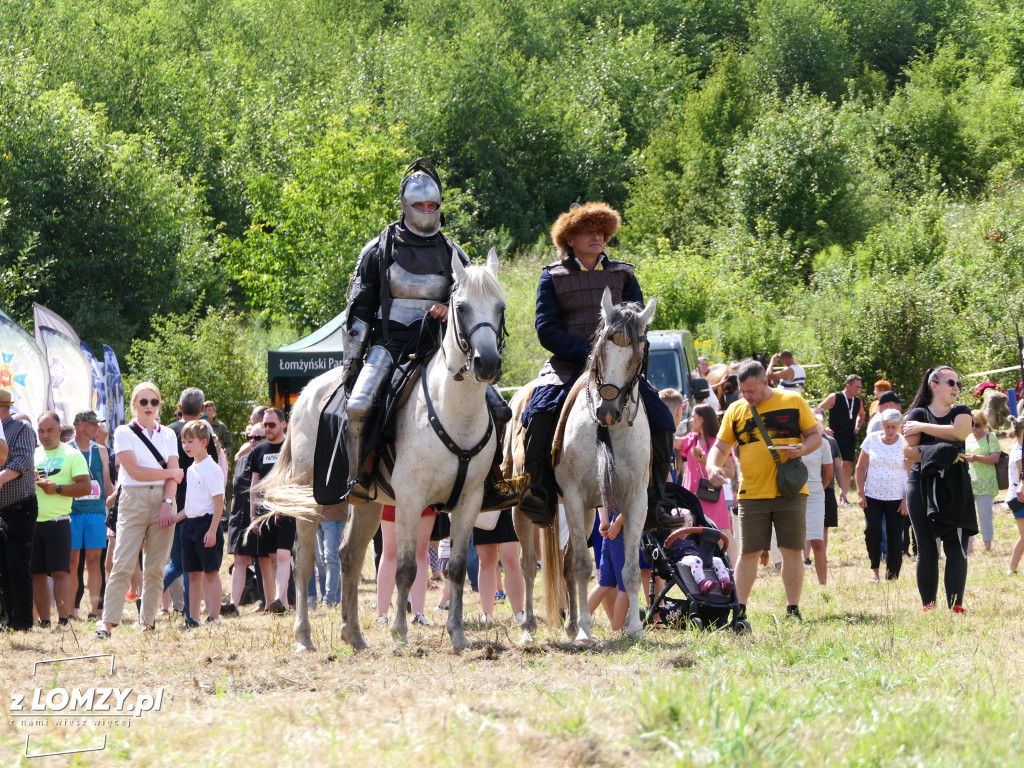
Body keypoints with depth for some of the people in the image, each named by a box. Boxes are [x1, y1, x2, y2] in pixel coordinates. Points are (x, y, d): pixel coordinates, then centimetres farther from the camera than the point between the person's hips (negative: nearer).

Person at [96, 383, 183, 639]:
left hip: (162, 500, 3)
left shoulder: (168, 435, 13)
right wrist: (171, 473, -1)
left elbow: (173, 476, 4)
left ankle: (148, 622, 6)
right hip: (134, 500, -3)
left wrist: (167, 504, -10)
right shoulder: (124, 433, 3)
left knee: (155, 568, 1)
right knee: (123, 566, -11)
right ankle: (107, 623, -13)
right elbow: (135, 471, -8)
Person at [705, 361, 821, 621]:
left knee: (792, 551, 0)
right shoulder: (735, 410, 9)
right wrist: (713, 466, -10)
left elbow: (815, 436, 7)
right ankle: (739, 609, 7)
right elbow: (720, 446, 11)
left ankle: (793, 610, 7)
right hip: (752, 493, 1)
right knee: (748, 553, 2)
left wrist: (803, 449, -14)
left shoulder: (793, 402, 3)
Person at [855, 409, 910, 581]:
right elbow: (861, 468, 7)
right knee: (872, 531, -16)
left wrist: (906, 500, -6)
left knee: (895, 536, -2)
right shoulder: (872, 440, 2)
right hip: (872, 496, 1)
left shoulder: (905, 443, -2)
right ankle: (874, 568, 0)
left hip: (896, 498, -1)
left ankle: (892, 576, 7)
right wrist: (861, 493, 1)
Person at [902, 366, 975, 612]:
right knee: (927, 550, -1)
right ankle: (928, 606, 1)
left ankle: (956, 605, -4)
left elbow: (958, 433, -12)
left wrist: (922, 427, -8)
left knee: (956, 550, -4)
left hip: (955, 489, 1)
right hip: (923, 487, -1)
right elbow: (908, 450, -6)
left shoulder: (961, 413, 11)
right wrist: (937, 455, -17)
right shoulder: (918, 414, 6)